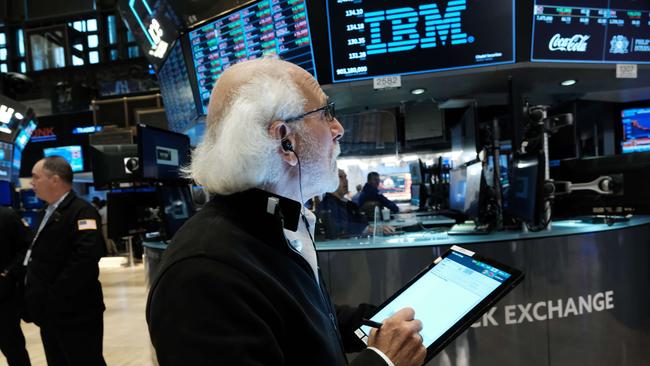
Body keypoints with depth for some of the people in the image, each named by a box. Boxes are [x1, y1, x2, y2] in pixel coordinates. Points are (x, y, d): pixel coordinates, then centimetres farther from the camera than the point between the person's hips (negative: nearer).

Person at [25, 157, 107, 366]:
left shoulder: (81, 211, -17)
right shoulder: (51, 213, 14)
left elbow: (87, 255, -30)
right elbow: (43, 258, 18)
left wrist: (56, 296, -24)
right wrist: (38, 299, 7)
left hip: (73, 313, -9)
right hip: (50, 313, 9)